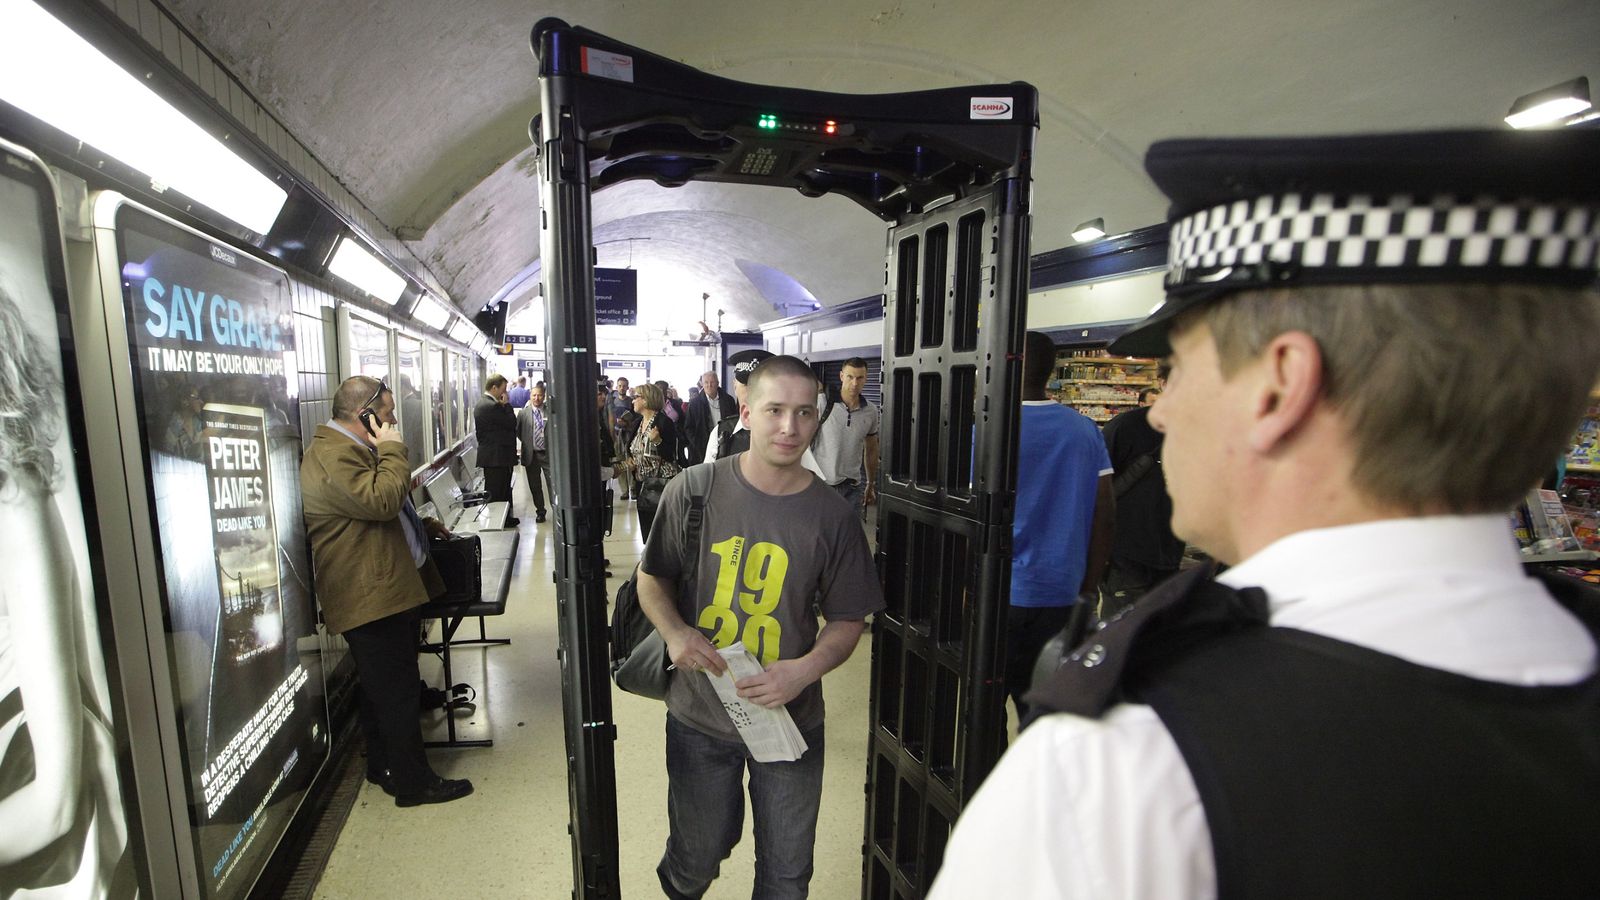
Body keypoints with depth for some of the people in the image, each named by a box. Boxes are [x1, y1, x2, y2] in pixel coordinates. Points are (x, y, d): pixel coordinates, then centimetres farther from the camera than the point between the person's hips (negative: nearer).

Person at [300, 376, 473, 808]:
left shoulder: (349, 449, 19)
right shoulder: (332, 456, -18)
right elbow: (381, 501, -30)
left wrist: (422, 526, 22)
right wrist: (392, 450, -18)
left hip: (390, 590, 11)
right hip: (373, 596, -11)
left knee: (385, 689, 21)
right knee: (397, 690, -1)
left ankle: (384, 766, 35)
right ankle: (413, 782, 11)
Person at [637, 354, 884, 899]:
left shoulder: (831, 515, -9)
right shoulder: (693, 491, -11)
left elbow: (848, 618, -1)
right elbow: (652, 578, 2)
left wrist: (806, 668, -19)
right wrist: (674, 632, -17)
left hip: (791, 720, 1)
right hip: (699, 716, 0)